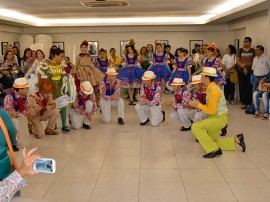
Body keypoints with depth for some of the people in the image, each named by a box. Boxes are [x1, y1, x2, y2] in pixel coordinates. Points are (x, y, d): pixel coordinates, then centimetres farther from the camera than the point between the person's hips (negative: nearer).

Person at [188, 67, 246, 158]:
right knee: (212, 141, 19)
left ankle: (214, 150, -15)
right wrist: (197, 104, 2)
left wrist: (198, 105, -20)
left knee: (195, 127, -21)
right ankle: (236, 139, 23)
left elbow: (212, 111, -24)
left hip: (219, 118, -10)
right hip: (215, 117, 10)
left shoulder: (214, 91, -24)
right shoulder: (210, 88, 6)